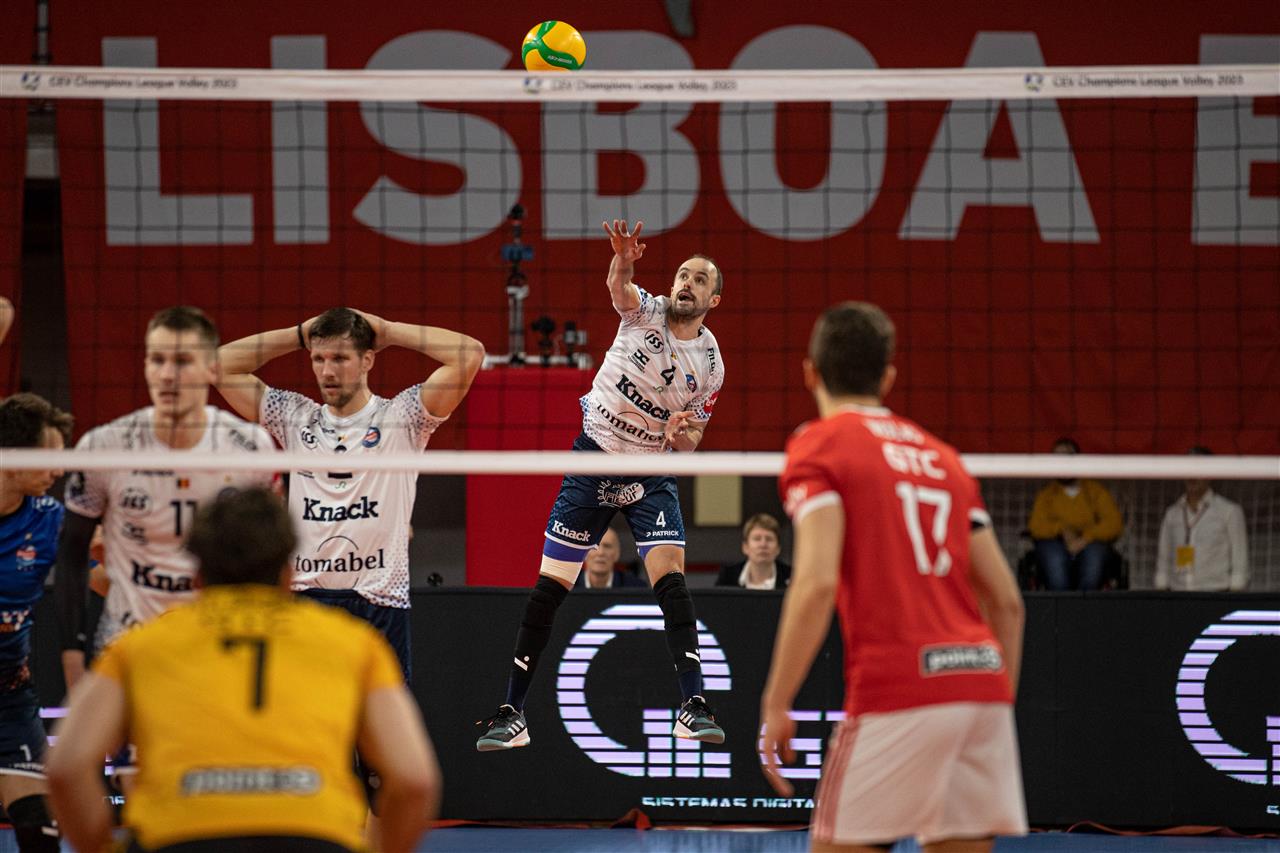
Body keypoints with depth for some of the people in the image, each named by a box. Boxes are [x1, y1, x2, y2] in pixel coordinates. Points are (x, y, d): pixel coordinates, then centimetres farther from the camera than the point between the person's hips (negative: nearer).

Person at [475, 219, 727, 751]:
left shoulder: (711, 364, -1)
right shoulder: (644, 312, -7)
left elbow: (690, 439, 8)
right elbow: (618, 286, -31)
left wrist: (682, 435, -17)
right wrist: (623, 261, -54)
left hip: (652, 476, 1)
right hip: (594, 459, -1)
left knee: (670, 578, -18)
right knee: (550, 587, -3)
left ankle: (693, 708, -16)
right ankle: (512, 712, 5)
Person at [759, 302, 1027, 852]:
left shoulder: (817, 446, 2)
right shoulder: (942, 456, 20)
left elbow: (817, 581, -13)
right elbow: (1007, 600, 18)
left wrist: (775, 706, -10)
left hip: (896, 689, -6)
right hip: (983, 679, 6)